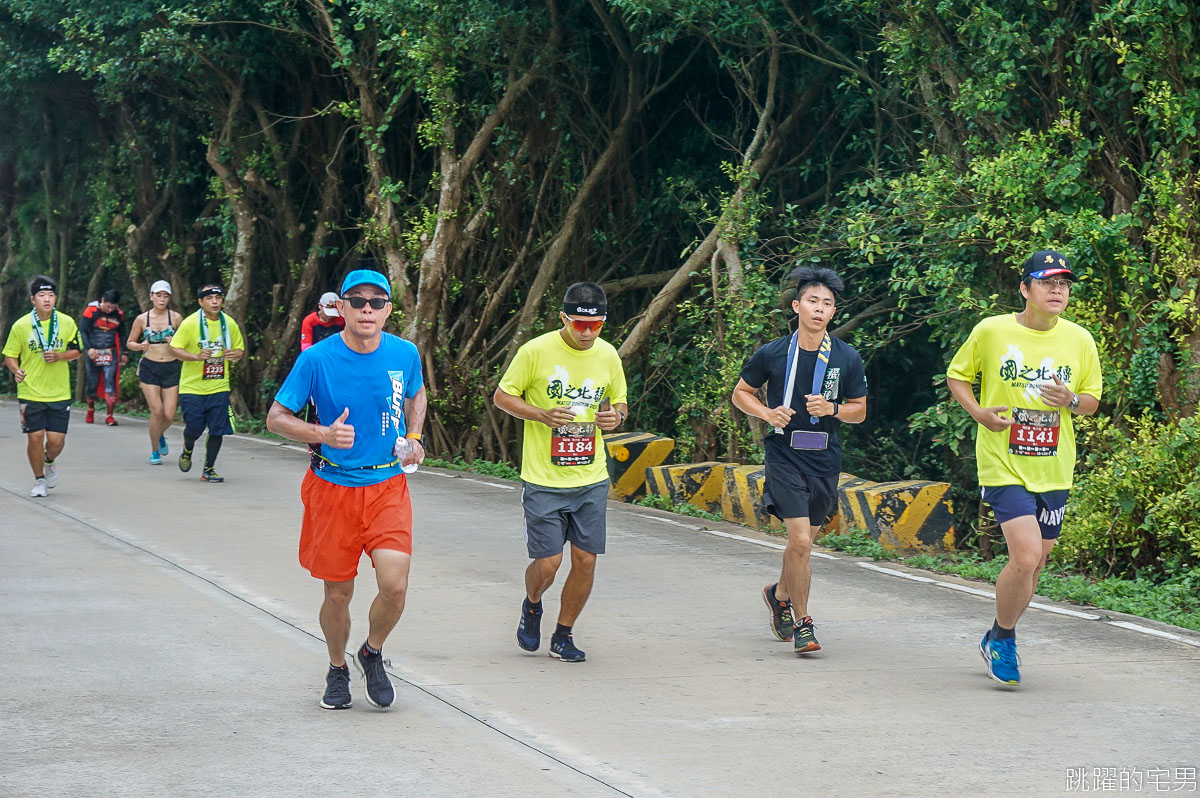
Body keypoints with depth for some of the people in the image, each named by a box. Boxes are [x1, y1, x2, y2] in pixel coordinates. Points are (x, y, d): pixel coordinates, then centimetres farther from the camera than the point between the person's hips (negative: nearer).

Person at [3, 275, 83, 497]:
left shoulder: (67, 323, -1)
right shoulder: (21, 326, -5)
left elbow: (76, 352, 9)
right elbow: (10, 356, 2)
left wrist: (59, 356, -12)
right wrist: (16, 370, -19)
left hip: (59, 393, 1)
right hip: (31, 393, -1)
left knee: (56, 439, -2)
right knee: (35, 437, -2)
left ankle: (50, 462, 33)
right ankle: (39, 480, 19)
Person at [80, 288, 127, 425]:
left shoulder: (119, 314, 3)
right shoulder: (91, 310, -7)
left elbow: (122, 334, 16)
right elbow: (83, 330, -5)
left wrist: (124, 353, 14)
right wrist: (89, 348, -17)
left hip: (111, 353, 1)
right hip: (94, 352, -1)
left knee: (110, 384, -9)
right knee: (92, 384, 6)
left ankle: (109, 416, -5)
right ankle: (90, 410, 32)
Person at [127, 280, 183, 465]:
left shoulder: (176, 318, 0)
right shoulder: (142, 319, 1)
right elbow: (130, 342, 11)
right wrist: (140, 346, -11)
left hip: (171, 368, 1)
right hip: (149, 368, -1)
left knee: (169, 414, -4)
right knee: (157, 411, -11)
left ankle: (160, 435, 32)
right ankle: (155, 451, 9)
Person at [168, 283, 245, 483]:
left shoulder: (230, 324, 4)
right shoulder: (190, 323, -9)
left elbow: (240, 348, 16)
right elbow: (174, 349, -8)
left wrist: (235, 355, -9)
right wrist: (196, 356, -24)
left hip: (219, 387, 3)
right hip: (192, 386, -3)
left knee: (218, 429, -3)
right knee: (194, 428, -3)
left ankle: (209, 469, 12)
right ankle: (187, 451, 32)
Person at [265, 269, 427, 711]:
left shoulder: (405, 354, -1)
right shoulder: (317, 359, -10)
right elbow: (276, 418, -5)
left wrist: (414, 437, 4)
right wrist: (323, 434, -22)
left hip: (388, 485, 1)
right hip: (333, 487, -1)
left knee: (394, 585, -15)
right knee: (338, 594, 6)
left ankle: (372, 653, 15)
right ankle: (337, 669, 35)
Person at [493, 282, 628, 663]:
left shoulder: (608, 355, 3)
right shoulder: (536, 351, -9)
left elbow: (619, 401, 18)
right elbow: (502, 396, -1)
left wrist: (616, 415, -7)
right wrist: (542, 415, -17)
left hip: (591, 480, 4)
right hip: (544, 481, -4)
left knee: (586, 560, 2)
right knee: (547, 564, -6)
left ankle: (563, 636, 21)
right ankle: (532, 605, 29)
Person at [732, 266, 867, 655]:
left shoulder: (847, 358, 0)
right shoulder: (772, 354, -4)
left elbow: (859, 410, 9)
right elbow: (741, 393, 9)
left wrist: (832, 410, -12)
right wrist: (768, 413, -10)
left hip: (825, 459, 3)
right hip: (784, 453, -3)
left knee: (804, 540, 14)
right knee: (800, 540, -15)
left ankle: (780, 594, 43)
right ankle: (801, 622, -1)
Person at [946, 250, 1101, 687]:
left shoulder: (1079, 340, 3)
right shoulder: (991, 331, -6)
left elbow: (1093, 399, 13)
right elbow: (957, 376, 8)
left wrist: (1072, 401, -11)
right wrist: (978, 412, -11)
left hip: (1054, 470, 4)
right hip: (1003, 466, -4)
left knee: (1034, 563, 12)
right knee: (1026, 557, -18)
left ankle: (996, 641, 35)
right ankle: (1002, 639, 7)